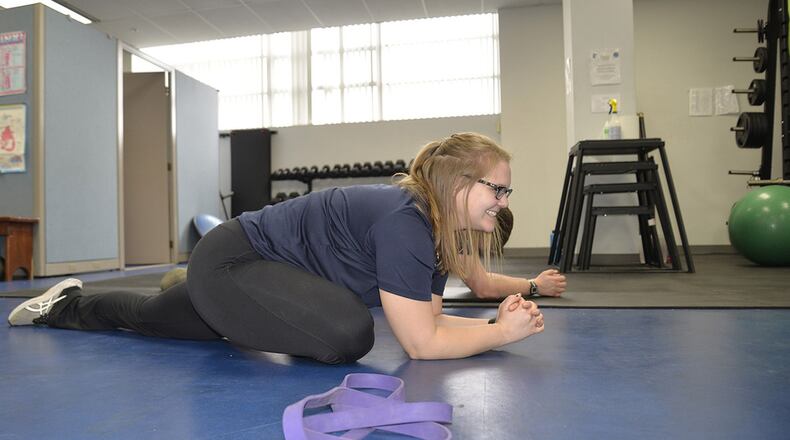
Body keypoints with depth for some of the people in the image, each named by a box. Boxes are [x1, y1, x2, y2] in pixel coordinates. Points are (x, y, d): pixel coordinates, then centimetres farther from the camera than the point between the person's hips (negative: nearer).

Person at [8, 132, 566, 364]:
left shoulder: (439, 226, -2)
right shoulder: (404, 221, -31)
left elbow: (428, 319, 0)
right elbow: (421, 344, -30)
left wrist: (498, 317, -10)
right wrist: (503, 333, -21)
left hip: (244, 267, 9)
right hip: (229, 264, -9)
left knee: (156, 318, 32)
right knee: (347, 335, -29)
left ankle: (68, 307, 58)